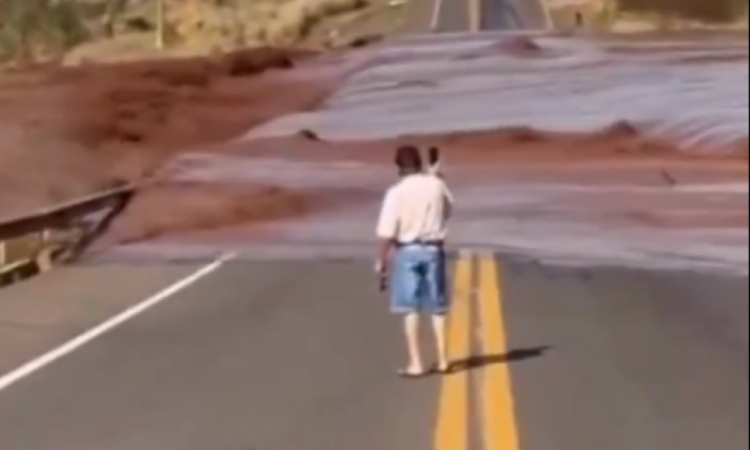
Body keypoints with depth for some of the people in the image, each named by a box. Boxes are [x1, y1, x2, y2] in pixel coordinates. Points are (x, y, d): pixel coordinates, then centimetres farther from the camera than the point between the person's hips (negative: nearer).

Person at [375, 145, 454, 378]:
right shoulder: (437, 185, -2)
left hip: (406, 251, -3)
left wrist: (382, 259, -2)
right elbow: (448, 209, 19)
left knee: (411, 309, 2)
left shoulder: (397, 191, -12)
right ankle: (442, 360, 17)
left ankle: (416, 364, 2)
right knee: (437, 307, 13)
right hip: (434, 249, 3)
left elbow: (387, 231, -15)